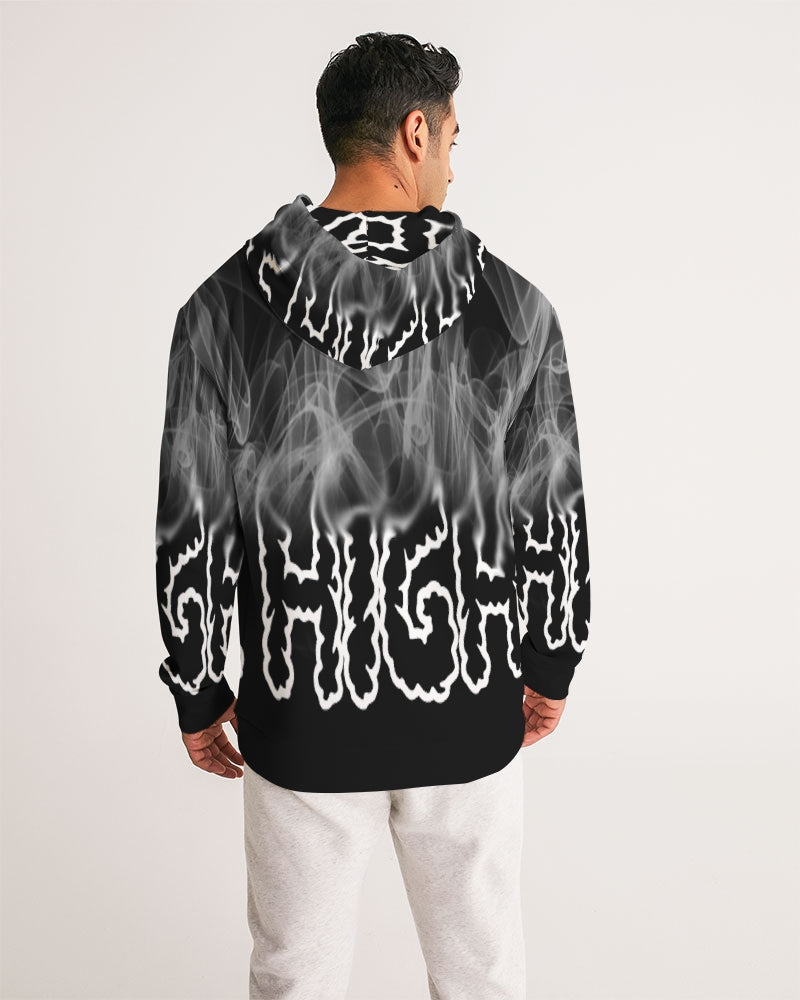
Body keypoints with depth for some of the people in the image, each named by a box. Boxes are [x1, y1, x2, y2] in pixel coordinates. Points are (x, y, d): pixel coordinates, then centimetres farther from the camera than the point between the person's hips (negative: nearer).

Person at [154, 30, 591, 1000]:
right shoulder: (513, 308, -10)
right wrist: (550, 666, 11)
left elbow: (191, 531, -8)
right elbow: (555, 517, -4)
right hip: (469, 714, 1)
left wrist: (198, 693, 6)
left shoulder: (225, 309, -11)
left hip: (301, 723, 0)